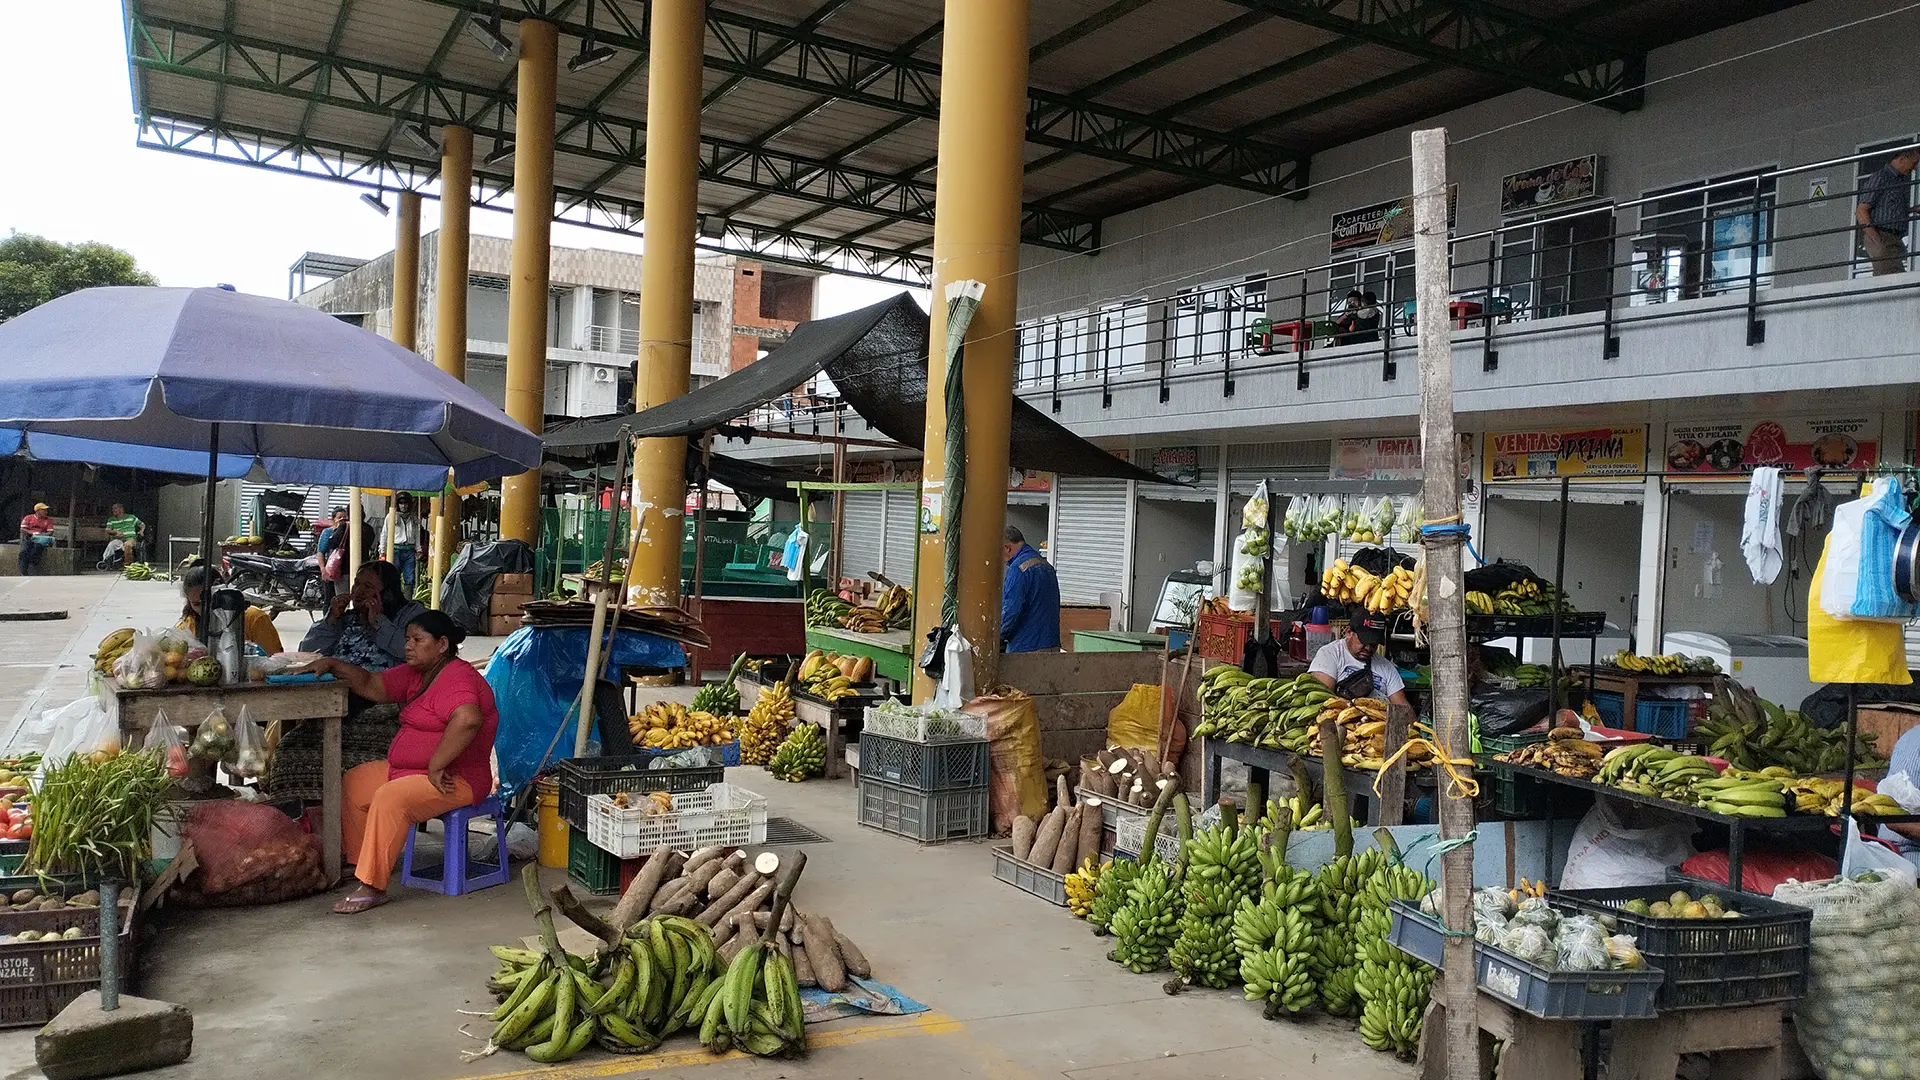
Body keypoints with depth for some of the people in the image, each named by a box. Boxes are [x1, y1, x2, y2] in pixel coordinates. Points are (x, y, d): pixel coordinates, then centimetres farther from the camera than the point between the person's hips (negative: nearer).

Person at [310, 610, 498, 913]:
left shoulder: (457, 678, -21)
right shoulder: (416, 675, 13)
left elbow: (468, 719, -39)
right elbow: (372, 686, 18)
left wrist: (436, 766, -33)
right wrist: (333, 665, 4)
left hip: (454, 780, -11)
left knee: (389, 798, -30)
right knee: (353, 784, 9)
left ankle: (372, 887, -23)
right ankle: (358, 864, 11)